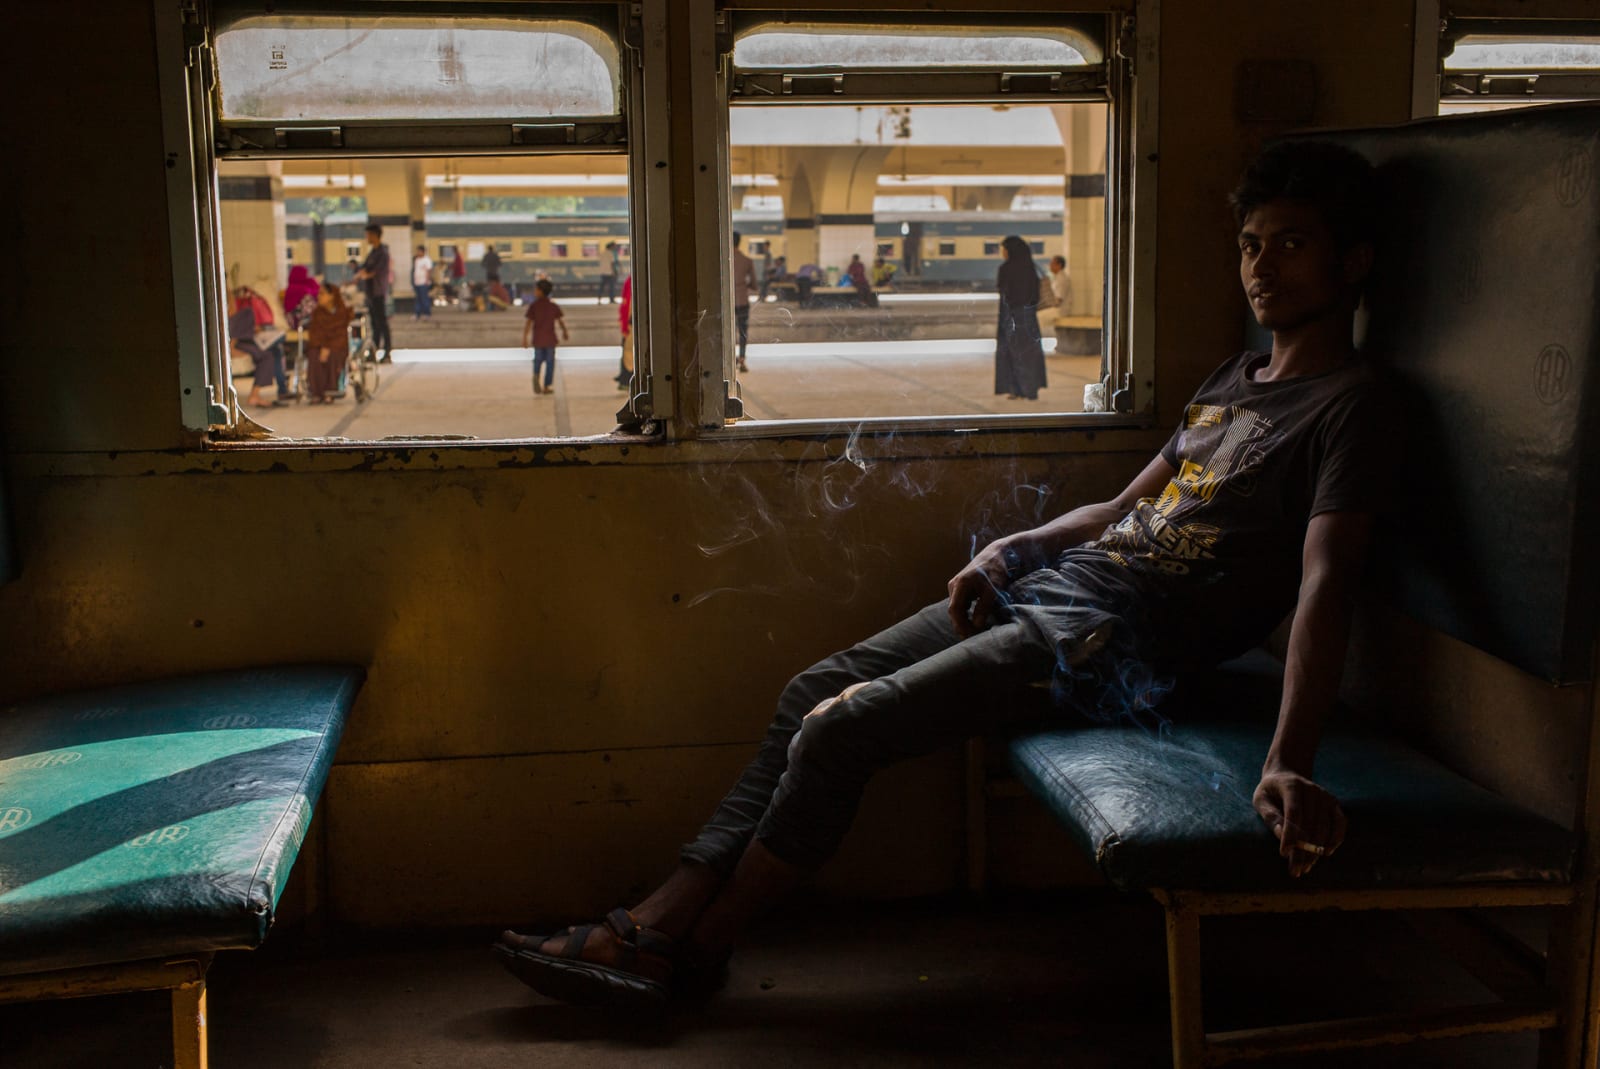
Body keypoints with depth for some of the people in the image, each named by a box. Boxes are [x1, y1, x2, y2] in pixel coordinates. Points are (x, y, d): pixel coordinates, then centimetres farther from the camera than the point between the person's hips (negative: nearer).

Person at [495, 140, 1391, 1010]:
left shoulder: (1350, 402, -7)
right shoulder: (1236, 378, 20)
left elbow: (1326, 580, -22)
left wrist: (1289, 763, -34)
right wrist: (1010, 550, 9)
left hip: (1112, 638, -9)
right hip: (1045, 587, 9)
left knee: (840, 731, -16)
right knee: (814, 690, 1)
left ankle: (696, 947, 2)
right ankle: (670, 907, 2)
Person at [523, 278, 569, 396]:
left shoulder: (533, 305, -8)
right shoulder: (554, 306, -4)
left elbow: (527, 323, -11)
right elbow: (561, 321, 1)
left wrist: (525, 338, -7)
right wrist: (565, 333, 18)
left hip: (538, 338, 0)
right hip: (550, 338, 0)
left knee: (538, 359, 18)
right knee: (550, 361, 9)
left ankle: (536, 375, -12)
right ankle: (547, 387, 10)